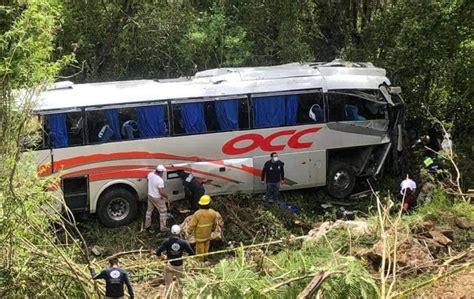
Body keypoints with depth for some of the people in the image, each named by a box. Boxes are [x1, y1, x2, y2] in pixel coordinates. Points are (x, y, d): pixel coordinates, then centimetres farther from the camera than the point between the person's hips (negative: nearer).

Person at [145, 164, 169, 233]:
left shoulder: (150, 174, -11)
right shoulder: (160, 180, -31)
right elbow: (161, 192, -27)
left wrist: (155, 171, 6)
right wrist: (166, 196, -9)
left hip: (150, 196, 7)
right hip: (158, 198, -7)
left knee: (149, 211, 22)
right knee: (163, 212, 11)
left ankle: (147, 226, 35)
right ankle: (163, 228, 17)